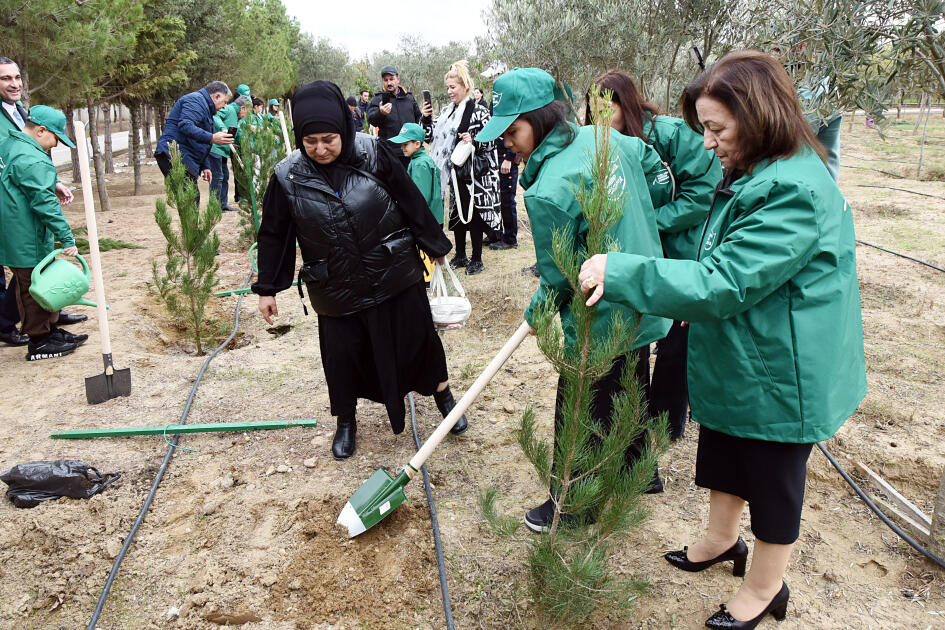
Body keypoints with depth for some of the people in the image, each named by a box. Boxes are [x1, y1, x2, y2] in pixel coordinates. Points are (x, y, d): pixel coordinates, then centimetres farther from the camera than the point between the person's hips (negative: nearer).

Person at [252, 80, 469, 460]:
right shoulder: (288, 177, -8)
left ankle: (442, 392, 39)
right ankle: (346, 422, 34)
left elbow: (412, 202, -2)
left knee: (416, 338, 11)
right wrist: (267, 289, 6)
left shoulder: (374, 155, -12)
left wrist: (434, 245, 6)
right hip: (335, 289, 1)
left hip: (394, 275, 0)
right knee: (341, 354, 9)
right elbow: (274, 235, 2)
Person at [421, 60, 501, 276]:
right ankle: (460, 255, 26)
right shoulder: (446, 112, 11)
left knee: (473, 213, -1)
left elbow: (491, 141, -11)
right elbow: (432, 137, 12)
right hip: (455, 171, 7)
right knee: (456, 212, 13)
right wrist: (426, 119, -3)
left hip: (475, 172, -7)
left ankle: (476, 259, 11)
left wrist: (474, 141, -26)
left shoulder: (478, 110, -9)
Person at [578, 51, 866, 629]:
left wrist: (620, 272, -33)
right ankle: (722, 539, 51)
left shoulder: (794, 193, -29)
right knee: (722, 456, 26)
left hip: (779, 375, -9)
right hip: (735, 361, 9)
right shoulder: (752, 175, 4)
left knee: (772, 479, 12)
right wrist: (698, 306, 12)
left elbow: (722, 282, -33)